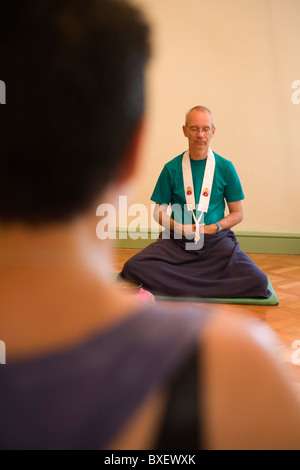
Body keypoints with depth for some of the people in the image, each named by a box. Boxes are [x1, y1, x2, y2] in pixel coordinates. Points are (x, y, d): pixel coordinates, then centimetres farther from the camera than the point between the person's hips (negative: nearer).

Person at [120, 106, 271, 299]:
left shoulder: (225, 168, 6)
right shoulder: (172, 168, 6)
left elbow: (238, 213, 10)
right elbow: (159, 211, 11)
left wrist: (214, 227, -8)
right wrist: (179, 227, -8)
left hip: (217, 239, 1)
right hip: (177, 239, 0)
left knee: (258, 281, -25)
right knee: (133, 267, -27)